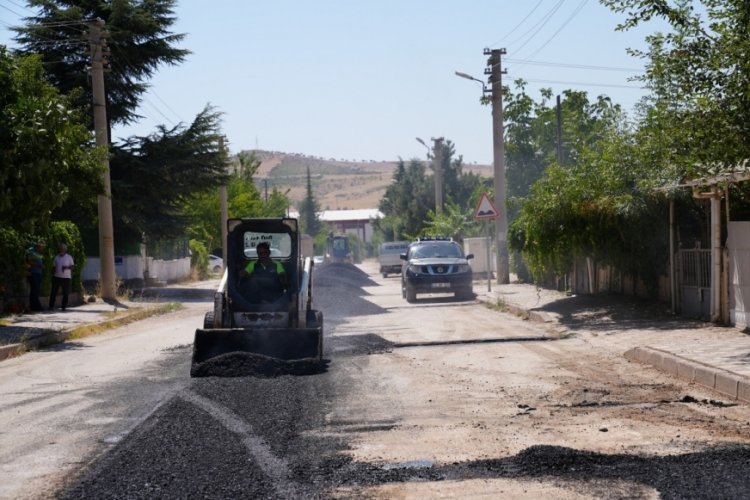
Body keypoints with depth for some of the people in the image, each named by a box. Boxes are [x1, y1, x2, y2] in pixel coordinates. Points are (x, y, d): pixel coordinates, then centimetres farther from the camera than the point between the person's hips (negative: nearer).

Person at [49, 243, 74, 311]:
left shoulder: (69, 257, 1)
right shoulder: (56, 257, 10)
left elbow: (72, 266, 1)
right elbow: (54, 266, 14)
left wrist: (66, 267, -18)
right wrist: (52, 275, 7)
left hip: (66, 277, -2)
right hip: (57, 277, 2)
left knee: (65, 293, 0)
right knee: (53, 292, -2)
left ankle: (63, 306, 7)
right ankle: (51, 306, 3)